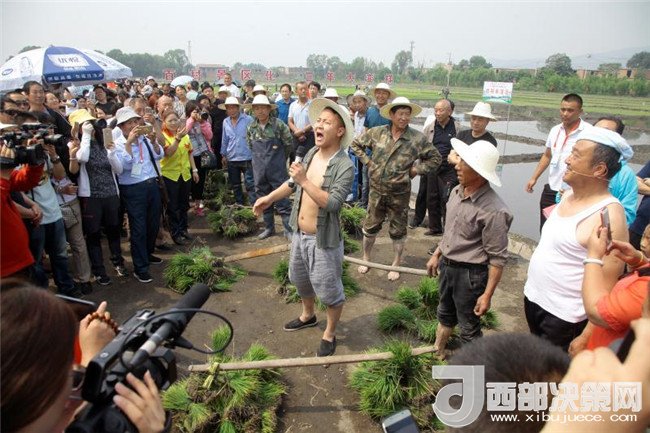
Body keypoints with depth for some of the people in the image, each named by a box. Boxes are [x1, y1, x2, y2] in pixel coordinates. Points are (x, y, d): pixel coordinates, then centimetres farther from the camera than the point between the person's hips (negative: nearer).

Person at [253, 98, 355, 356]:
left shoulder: (344, 166, -23)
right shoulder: (311, 154, 0)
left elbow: (332, 203, -32)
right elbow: (293, 183, 16)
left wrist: (305, 181, -33)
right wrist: (270, 198, 17)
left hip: (323, 240, -8)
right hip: (299, 234, 8)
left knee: (328, 290, 9)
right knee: (300, 279, 26)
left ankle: (330, 334, 33)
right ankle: (308, 316, 53)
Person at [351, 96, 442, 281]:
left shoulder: (417, 138, -9)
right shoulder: (376, 133, -7)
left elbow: (435, 158, 2)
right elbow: (356, 144, 8)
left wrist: (416, 169, -8)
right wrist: (367, 161, 0)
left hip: (400, 193, -1)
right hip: (377, 190, 1)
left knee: (398, 231, 12)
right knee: (370, 226, 14)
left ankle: (396, 265, 30)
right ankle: (365, 259, 34)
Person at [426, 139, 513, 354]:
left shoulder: (492, 210, -26)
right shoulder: (457, 191, -3)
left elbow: (498, 258, -21)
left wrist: (487, 294, -19)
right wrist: (436, 255, 18)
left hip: (470, 274, -8)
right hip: (447, 265, 8)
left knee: (469, 328, 11)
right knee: (445, 314, 28)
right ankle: (437, 352, 49)